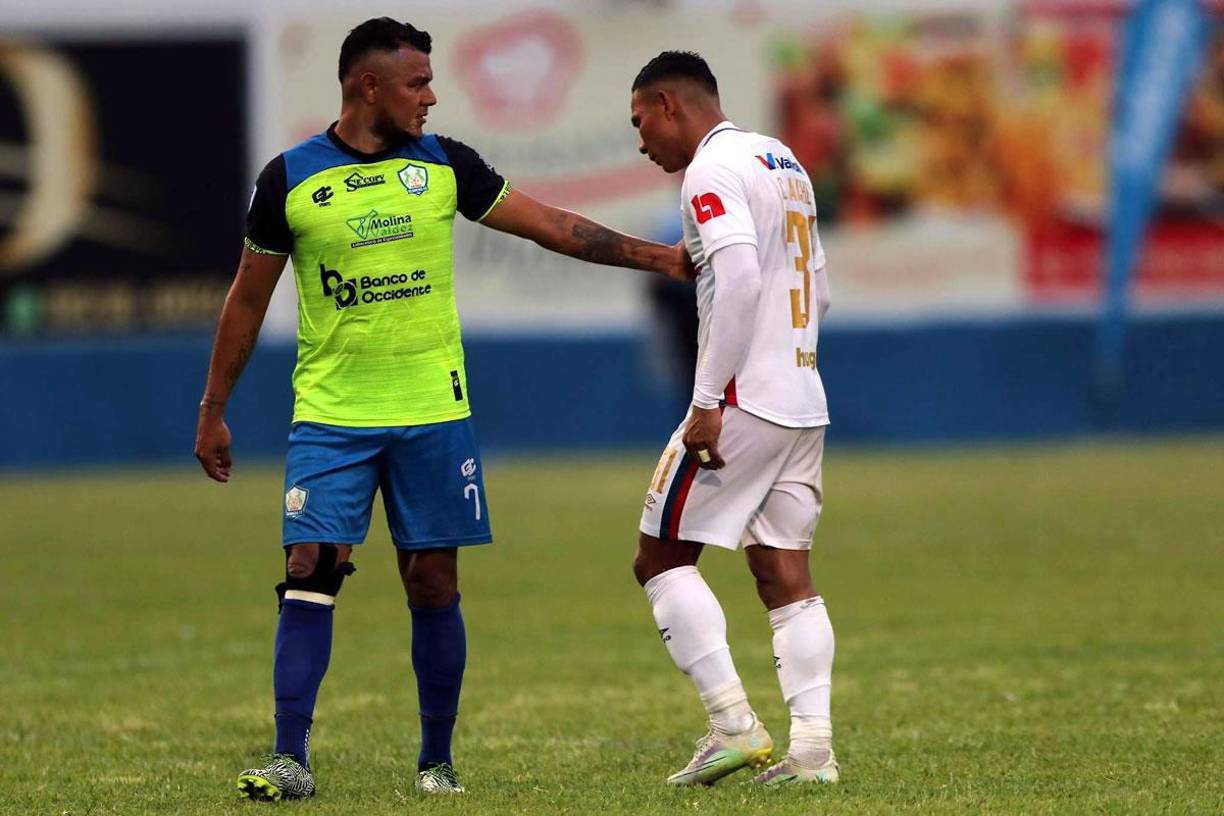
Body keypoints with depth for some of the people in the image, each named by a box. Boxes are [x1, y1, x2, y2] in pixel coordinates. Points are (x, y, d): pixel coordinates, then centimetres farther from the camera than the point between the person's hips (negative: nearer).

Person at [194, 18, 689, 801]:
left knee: (434, 583, 3)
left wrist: (658, 256, 6)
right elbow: (248, 300, 6)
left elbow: (551, 225, 9)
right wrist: (212, 412, 8)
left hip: (433, 413, 2)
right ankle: (291, 759, -8)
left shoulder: (444, 164, 3)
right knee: (310, 573, -11)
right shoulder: (291, 178, -2)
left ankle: (437, 761, 13)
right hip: (329, 415, -2)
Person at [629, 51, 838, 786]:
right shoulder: (784, 161, 18)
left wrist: (708, 403, -22)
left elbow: (740, 279, -23)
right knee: (787, 575, 7)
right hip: (804, 405, 8)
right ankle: (812, 746, -1)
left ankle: (734, 724, -8)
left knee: (662, 556, 0)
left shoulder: (713, 170, -10)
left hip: (743, 401, -8)